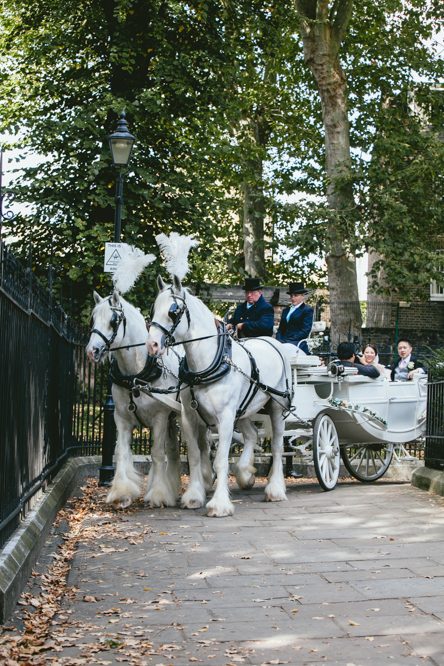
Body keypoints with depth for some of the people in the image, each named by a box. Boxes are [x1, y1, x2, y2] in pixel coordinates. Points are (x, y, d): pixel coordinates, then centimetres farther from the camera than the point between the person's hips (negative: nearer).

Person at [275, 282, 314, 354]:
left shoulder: (307, 310, 4)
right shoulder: (286, 310, 25)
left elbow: (305, 330, -7)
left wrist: (290, 341, -14)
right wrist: (279, 340, 0)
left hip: (297, 345, -5)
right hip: (283, 343, 5)